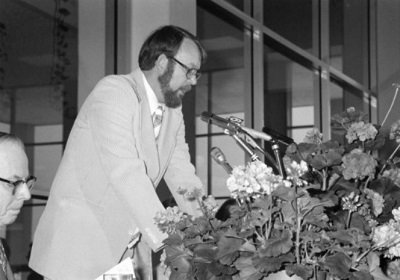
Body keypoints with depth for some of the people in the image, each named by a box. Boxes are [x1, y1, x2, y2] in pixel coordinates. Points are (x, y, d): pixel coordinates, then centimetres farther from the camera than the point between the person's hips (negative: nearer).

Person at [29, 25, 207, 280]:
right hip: (79, 244, -7)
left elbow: (182, 174, 6)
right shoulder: (114, 91, -15)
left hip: (127, 247, 7)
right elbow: (125, 172, -26)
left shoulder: (173, 110, 9)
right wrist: (169, 241, -31)